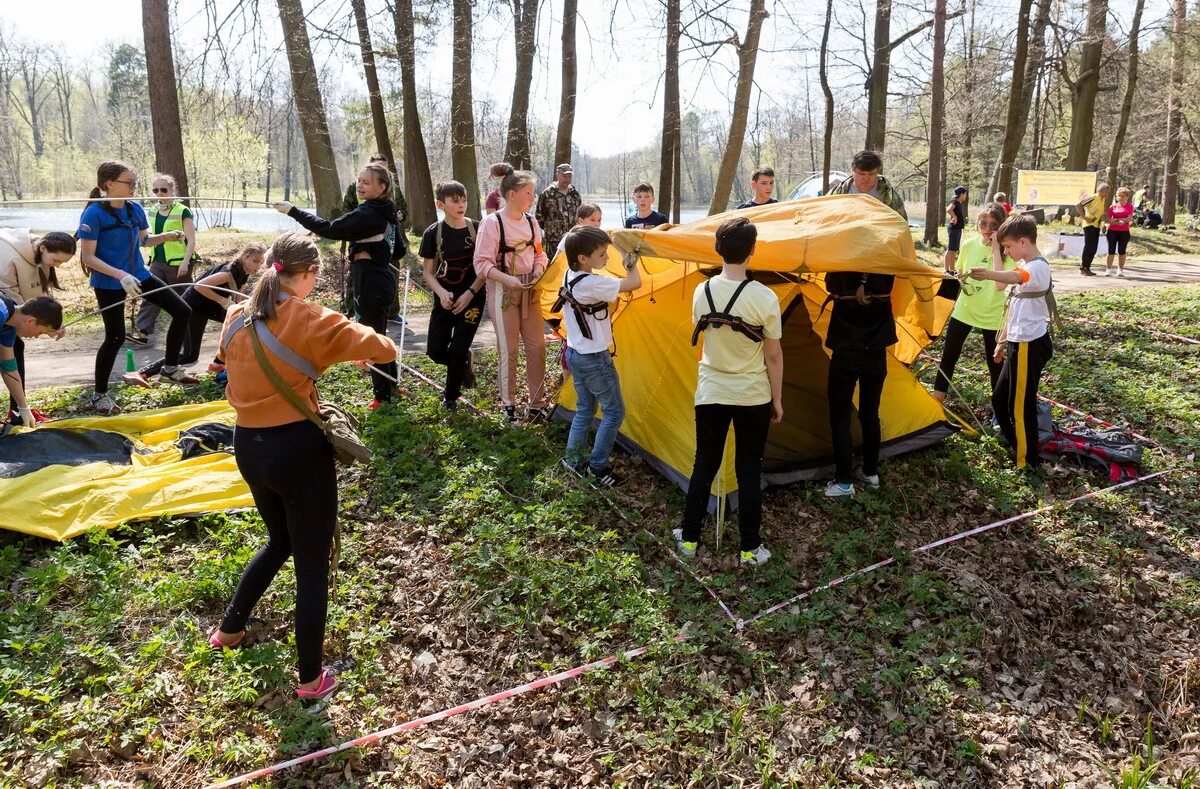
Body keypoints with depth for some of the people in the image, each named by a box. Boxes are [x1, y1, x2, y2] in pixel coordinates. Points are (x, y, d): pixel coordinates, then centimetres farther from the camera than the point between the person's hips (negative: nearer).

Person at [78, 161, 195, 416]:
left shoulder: (135, 209, 0)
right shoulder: (94, 214, -19)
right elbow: (87, 257, -19)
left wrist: (167, 236, -3)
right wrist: (120, 275, -30)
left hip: (139, 275, 6)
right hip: (109, 284, -6)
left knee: (183, 311, 2)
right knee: (116, 337, -1)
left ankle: (170, 368, 18)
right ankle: (100, 394, 18)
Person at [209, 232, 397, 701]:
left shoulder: (237, 319, 4)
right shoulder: (310, 321, -14)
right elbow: (384, 349, -15)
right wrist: (354, 344, 8)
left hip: (248, 446, 7)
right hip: (298, 449, -7)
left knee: (280, 542, 30)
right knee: (312, 564, 7)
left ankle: (228, 629, 43)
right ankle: (311, 677, 18)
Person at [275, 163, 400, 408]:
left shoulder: (368, 214, -19)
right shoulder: (387, 212, 10)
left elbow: (330, 229, -23)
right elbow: (398, 249, 20)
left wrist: (293, 211, -19)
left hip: (370, 282, -10)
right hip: (383, 278, 10)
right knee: (378, 334, 21)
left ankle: (383, 394, 9)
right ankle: (390, 384, 34)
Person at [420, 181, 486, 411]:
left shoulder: (477, 229, -6)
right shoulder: (433, 233, -4)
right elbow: (429, 273, 0)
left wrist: (470, 293, -13)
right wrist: (442, 293, -18)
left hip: (472, 297, -2)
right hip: (445, 299, 2)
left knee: (459, 349, -3)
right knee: (436, 351, -2)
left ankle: (451, 396, 19)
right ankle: (464, 364, 32)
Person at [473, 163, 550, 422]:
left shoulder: (531, 221, 5)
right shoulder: (492, 223, -13)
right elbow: (482, 264, -13)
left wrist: (538, 271, -4)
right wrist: (507, 279, -24)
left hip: (529, 291, 6)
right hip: (504, 291, -6)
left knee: (537, 345, 6)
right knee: (509, 349, 2)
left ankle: (537, 404, 18)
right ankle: (509, 405, 17)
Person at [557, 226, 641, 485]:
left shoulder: (569, 276, 0)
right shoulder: (593, 283, -26)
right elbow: (634, 283, -24)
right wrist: (631, 264, -6)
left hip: (575, 354, 9)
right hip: (595, 359, -9)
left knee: (585, 408, 20)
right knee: (614, 411, 6)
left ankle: (573, 459, 27)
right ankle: (598, 467, 11)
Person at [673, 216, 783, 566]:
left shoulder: (701, 293, -7)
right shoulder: (764, 298, -18)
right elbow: (773, 356, -9)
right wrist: (777, 399, 2)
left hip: (710, 395, 3)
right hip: (753, 398, -2)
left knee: (704, 466, 15)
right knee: (749, 472, 9)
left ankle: (688, 538, 26)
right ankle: (750, 549, 19)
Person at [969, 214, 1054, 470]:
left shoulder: (1038, 268, -17)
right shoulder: (1025, 267, 14)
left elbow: (1010, 278, -40)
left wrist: (988, 274, -54)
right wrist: (1003, 340, 22)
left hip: (1029, 346, -10)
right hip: (1020, 344, 10)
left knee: (1020, 406, -1)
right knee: (1000, 399, 17)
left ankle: (1027, 462, 12)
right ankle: (1017, 446, 32)